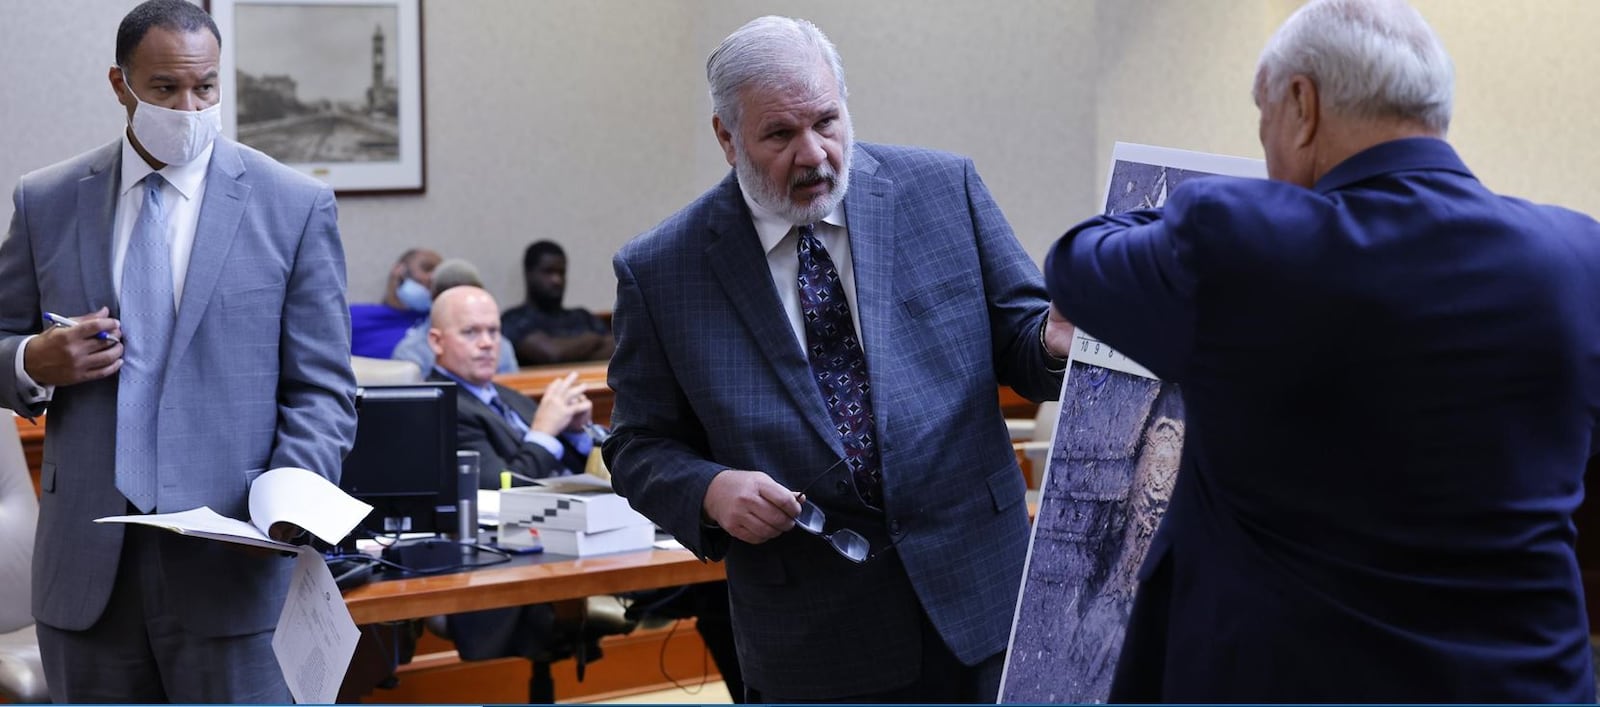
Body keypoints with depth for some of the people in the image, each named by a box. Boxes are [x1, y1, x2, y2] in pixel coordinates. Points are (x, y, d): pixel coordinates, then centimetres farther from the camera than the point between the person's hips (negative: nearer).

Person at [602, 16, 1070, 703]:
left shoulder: (943, 188, 1)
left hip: (980, 594, 1)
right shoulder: (659, 271, -1)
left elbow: (1018, 334, 6)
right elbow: (640, 446, 5)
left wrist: (1054, 341, -18)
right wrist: (710, 490, -16)